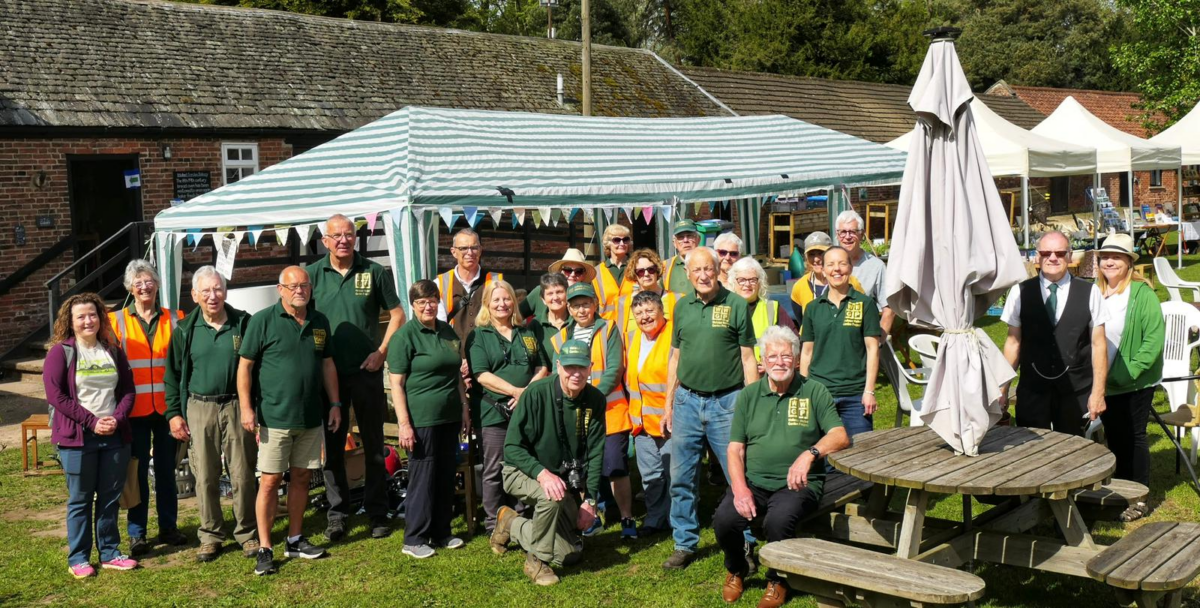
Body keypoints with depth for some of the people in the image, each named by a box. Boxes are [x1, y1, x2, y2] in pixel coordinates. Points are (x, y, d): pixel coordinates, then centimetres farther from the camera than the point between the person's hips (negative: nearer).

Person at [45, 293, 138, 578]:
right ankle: (77, 558, 12)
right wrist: (91, 421, -15)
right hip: (77, 437, -4)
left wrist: (118, 419, -9)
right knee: (80, 499, 3)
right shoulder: (61, 352, -3)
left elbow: (128, 389, 9)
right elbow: (55, 395, -10)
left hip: (115, 436, 4)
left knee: (111, 497, 9)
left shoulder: (113, 351, 10)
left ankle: (110, 552, 19)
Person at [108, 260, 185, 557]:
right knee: (137, 471, 4)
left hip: (166, 407, 1)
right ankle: (136, 533, 13)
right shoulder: (117, 321, 3)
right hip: (134, 408, -1)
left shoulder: (174, 319, 5)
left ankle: (168, 526, 21)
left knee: (166, 468, 10)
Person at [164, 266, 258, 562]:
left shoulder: (243, 323, 1)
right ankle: (210, 535, 17)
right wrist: (174, 413, 3)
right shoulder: (185, 330, 5)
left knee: (243, 474, 2)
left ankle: (247, 533, 14)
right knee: (205, 477, 6)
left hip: (237, 407, -1)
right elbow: (173, 375, 9)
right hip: (200, 409, 1)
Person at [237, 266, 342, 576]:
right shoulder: (263, 320, -7)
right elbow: (245, 366, -6)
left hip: (311, 417, 5)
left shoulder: (320, 322, 8)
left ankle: (295, 540, 24)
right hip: (275, 418, -5)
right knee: (270, 481, -2)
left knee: (301, 478, 12)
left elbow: (327, 364, 16)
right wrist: (246, 408, -12)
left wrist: (334, 403, 12)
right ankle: (265, 549, 5)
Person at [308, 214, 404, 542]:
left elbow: (397, 314, 5)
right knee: (331, 445, 7)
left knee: (374, 444, 6)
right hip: (328, 372, 1)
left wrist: (382, 352, -5)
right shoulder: (313, 274, 2)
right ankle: (336, 513, 17)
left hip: (367, 371, -1)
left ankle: (377, 513, 16)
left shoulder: (373, 272, 0)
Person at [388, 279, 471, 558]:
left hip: (449, 418, 7)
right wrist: (404, 424, -16)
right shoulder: (405, 335, -8)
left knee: (446, 477, 12)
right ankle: (414, 540, 8)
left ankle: (441, 533, 24)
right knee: (423, 478, -2)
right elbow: (396, 383, -11)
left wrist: (465, 409, 16)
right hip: (422, 420, -7)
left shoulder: (448, 332, 13)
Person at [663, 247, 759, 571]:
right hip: (687, 401, 4)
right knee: (682, 479, 8)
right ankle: (685, 544, 20)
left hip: (726, 401, -4)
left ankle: (744, 544, 14)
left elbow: (748, 358, -1)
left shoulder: (736, 305, -2)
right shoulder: (682, 307, 9)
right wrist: (668, 405, 12)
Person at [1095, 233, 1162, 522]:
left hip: (1136, 382, -4)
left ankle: (1140, 499, 16)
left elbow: (1154, 339, -14)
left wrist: (1130, 371, -19)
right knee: (1114, 438, 13)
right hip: (1105, 383, 5)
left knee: (1134, 437, 3)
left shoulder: (1142, 294, -11)